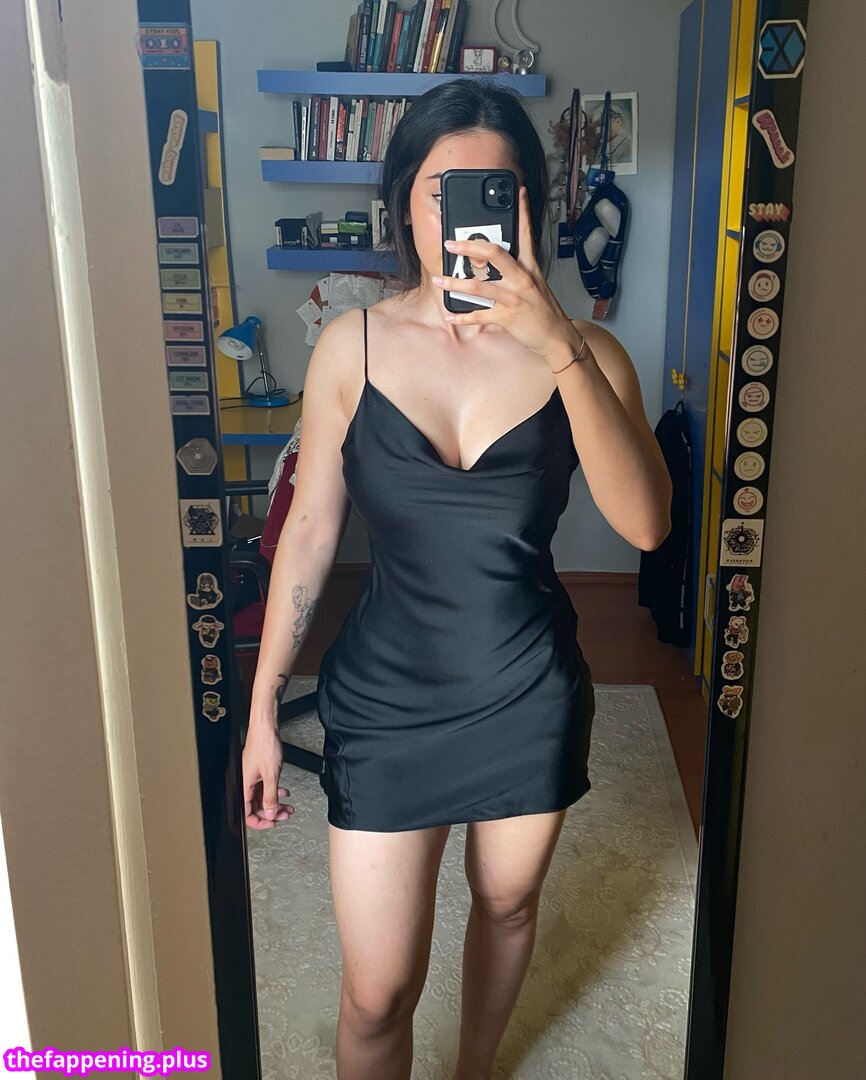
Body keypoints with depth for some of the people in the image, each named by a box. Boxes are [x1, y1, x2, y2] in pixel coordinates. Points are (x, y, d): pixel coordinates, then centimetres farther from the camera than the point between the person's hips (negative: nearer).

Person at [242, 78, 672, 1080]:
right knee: (378, 991, 5)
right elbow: (310, 529, -3)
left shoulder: (582, 352, -9)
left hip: (529, 696, 1)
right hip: (385, 697, -1)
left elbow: (645, 523, -24)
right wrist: (262, 709, 0)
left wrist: (561, 348, -35)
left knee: (506, 905, 24)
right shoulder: (353, 345, -8)